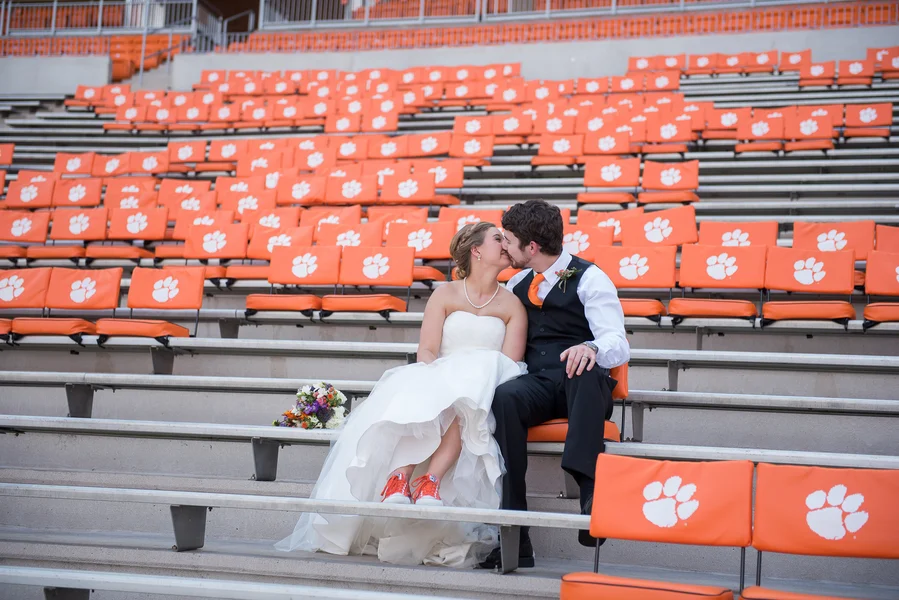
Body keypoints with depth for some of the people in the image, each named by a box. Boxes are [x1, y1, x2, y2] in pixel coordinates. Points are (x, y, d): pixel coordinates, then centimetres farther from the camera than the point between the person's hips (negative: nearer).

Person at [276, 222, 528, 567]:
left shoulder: (512, 305, 12)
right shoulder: (445, 295, 12)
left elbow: (509, 364, -1)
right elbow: (427, 351, 0)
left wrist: (452, 383, -18)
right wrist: (440, 380, -22)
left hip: (483, 393, 0)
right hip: (435, 380, 0)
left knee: (462, 398, -36)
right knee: (418, 398, -35)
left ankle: (431, 480, -49)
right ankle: (399, 478, -50)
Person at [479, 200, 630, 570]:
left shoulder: (589, 279, 1)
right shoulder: (517, 284, 20)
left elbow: (617, 345, -11)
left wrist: (591, 349, -33)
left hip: (581, 386, -4)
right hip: (534, 385, 4)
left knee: (587, 367, -40)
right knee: (503, 398, -32)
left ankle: (591, 492, -50)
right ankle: (514, 541, -35)